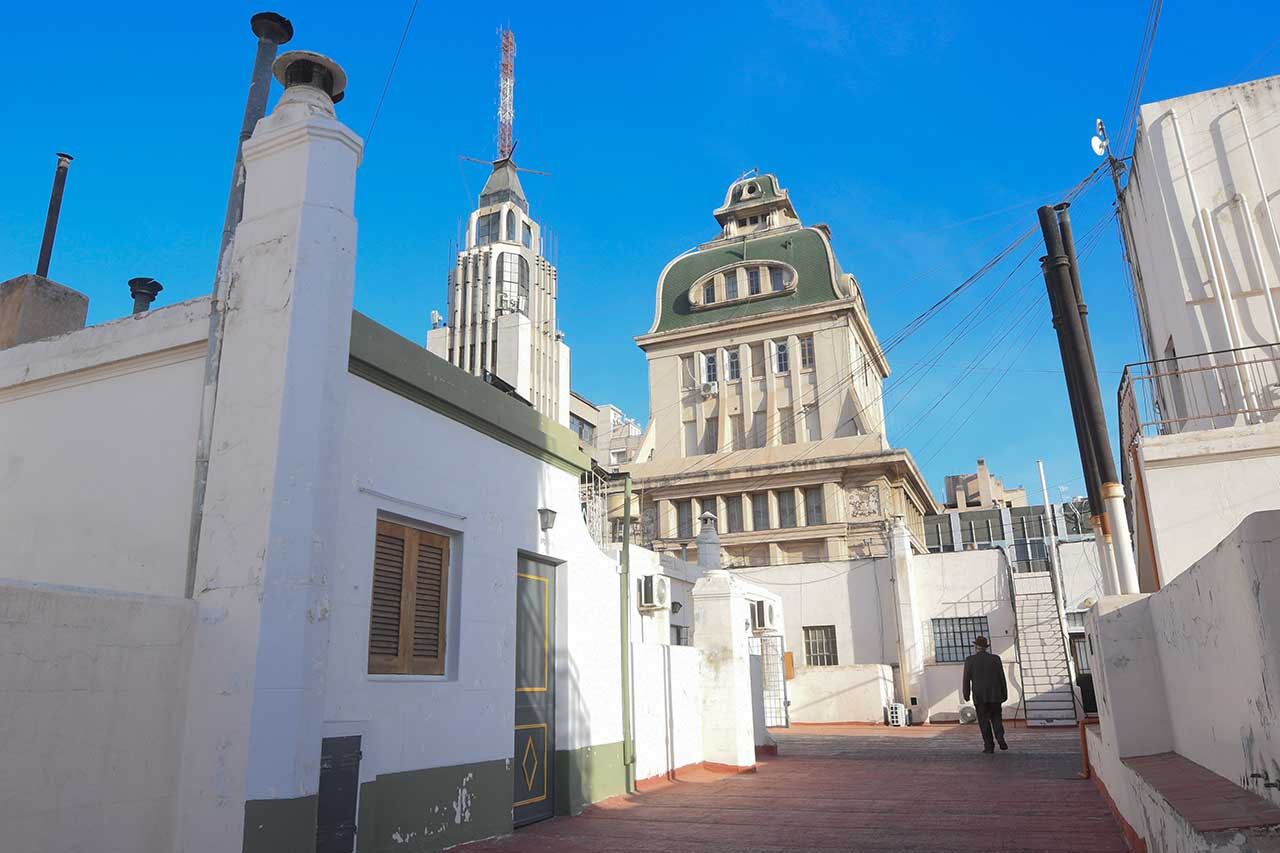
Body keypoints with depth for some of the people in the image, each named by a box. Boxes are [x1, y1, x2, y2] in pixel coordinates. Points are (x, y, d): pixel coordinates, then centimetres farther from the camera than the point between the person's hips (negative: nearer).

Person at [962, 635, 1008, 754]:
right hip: (994, 695, 2)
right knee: (996, 718, 16)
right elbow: (1002, 678, 0)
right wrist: (1004, 694, 9)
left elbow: (966, 679, -4)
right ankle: (1000, 738, -5)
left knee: (984, 721, 7)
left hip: (979, 696, -1)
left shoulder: (970, 660, -5)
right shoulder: (995, 659, -1)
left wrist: (966, 695, 7)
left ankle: (989, 746, 3)